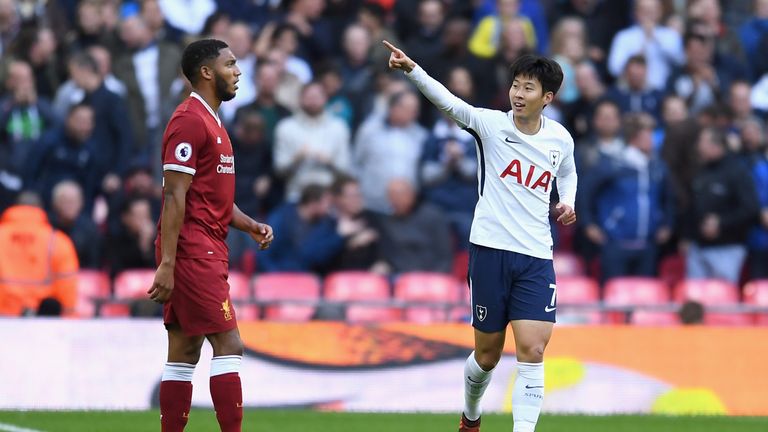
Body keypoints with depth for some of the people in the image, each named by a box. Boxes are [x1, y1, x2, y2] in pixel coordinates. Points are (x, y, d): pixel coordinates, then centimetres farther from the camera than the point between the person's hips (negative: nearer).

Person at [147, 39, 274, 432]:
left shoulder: (210, 122, 21)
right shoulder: (190, 120, -11)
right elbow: (174, 197, -17)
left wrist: (251, 226, 12)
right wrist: (167, 264, -22)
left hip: (207, 252, 10)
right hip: (194, 250, -10)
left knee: (184, 352, 8)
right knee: (229, 344, -12)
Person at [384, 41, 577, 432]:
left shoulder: (560, 139, 5)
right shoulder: (491, 124, -6)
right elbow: (448, 102, -23)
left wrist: (567, 203, 7)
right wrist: (411, 70, -39)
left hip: (536, 257, 2)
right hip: (490, 250, -2)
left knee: (532, 351, -13)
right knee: (487, 354, 9)